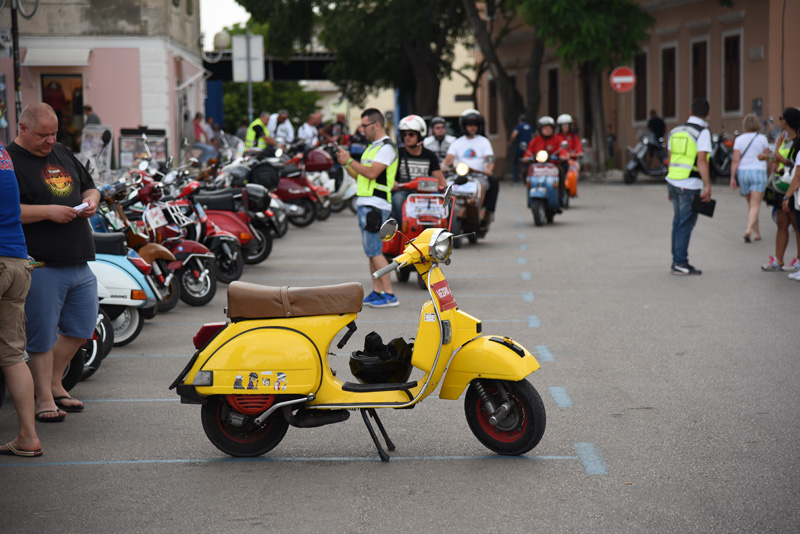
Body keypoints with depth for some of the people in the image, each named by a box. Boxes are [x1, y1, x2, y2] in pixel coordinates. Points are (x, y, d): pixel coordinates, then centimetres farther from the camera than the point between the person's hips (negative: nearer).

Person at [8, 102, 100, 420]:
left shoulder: (62, 153, 16)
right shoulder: (9, 161, -8)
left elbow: (89, 186, 27)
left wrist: (90, 200, 3)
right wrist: (48, 211, -20)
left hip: (79, 262, 8)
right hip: (42, 266, -8)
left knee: (81, 328, 14)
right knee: (42, 336, -1)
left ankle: (54, 383, 31)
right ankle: (44, 399, 10)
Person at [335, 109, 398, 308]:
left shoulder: (387, 147, -10)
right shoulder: (372, 147, 21)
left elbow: (371, 173, -21)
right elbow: (360, 176, 20)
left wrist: (350, 160, -14)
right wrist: (346, 164, 6)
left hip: (375, 205, -10)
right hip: (365, 204, 10)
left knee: (374, 250, -12)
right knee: (371, 250, 9)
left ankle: (389, 295, -11)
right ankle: (377, 292, 12)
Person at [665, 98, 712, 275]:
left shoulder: (675, 131, 11)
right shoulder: (702, 132, -10)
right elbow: (701, 161, -18)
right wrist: (707, 187, -19)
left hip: (673, 182, 7)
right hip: (690, 185, -7)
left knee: (678, 222, 13)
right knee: (686, 224, -3)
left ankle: (677, 262, 16)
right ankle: (680, 262, -3)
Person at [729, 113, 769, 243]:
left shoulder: (739, 140, -1)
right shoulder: (762, 138, -3)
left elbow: (735, 160, -7)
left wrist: (732, 178, -6)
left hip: (742, 173, 3)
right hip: (758, 172, -3)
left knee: (751, 204, 16)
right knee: (755, 205, -7)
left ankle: (756, 232, 23)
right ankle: (749, 230, -26)